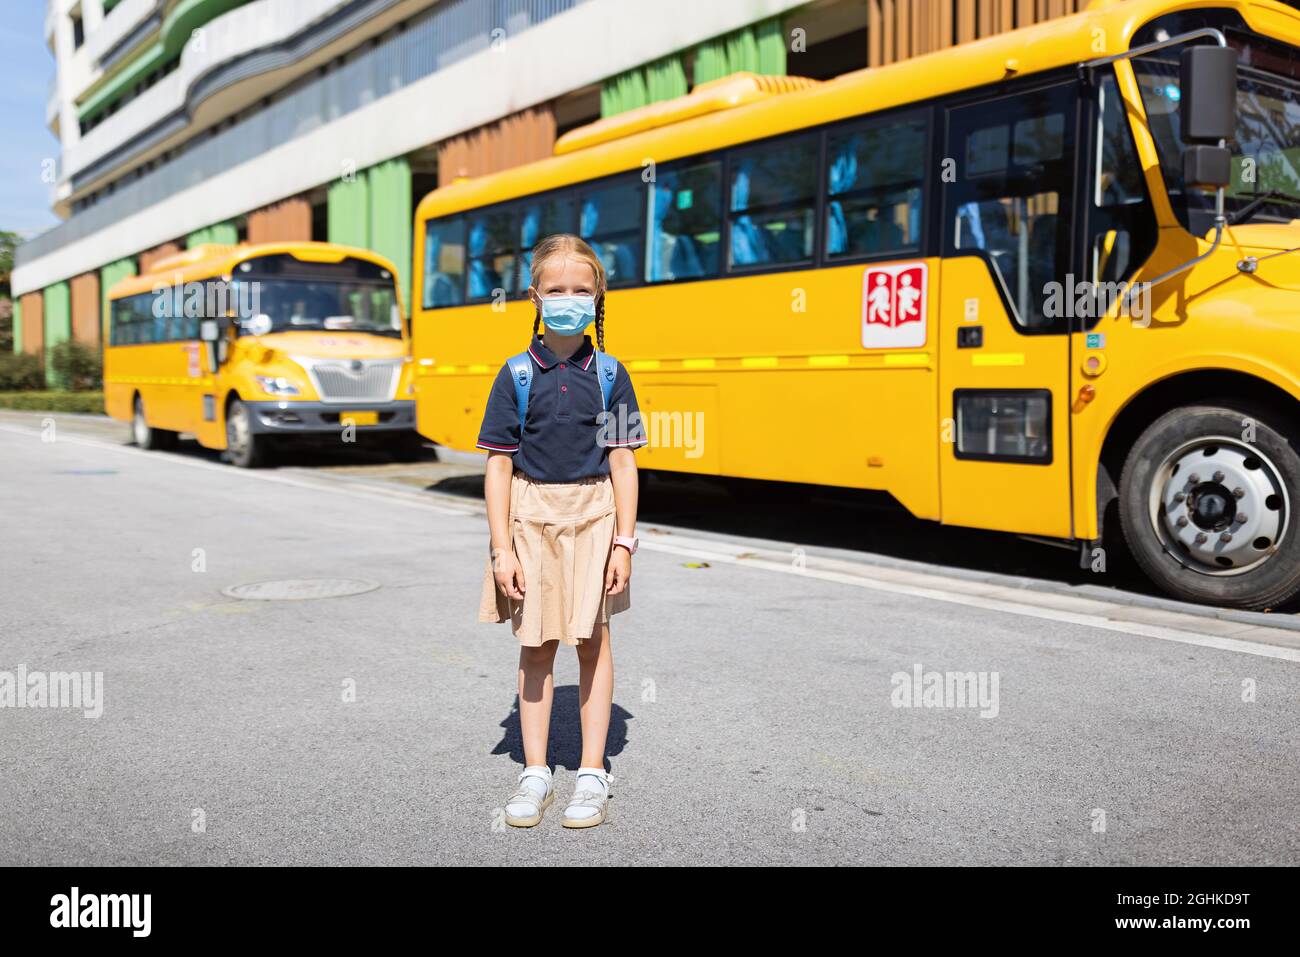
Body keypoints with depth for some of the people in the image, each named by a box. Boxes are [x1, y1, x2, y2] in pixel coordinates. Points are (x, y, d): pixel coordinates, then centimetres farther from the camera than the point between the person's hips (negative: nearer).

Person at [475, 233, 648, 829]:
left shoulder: (609, 375, 0)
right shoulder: (517, 375, -2)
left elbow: (622, 463, 1)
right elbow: (499, 467, -2)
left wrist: (624, 542, -5)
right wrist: (501, 549, -7)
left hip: (593, 513, 0)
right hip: (532, 513, 0)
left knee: (592, 640, 5)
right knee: (535, 644, 7)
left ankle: (592, 775, 18)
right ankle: (535, 774, 20)